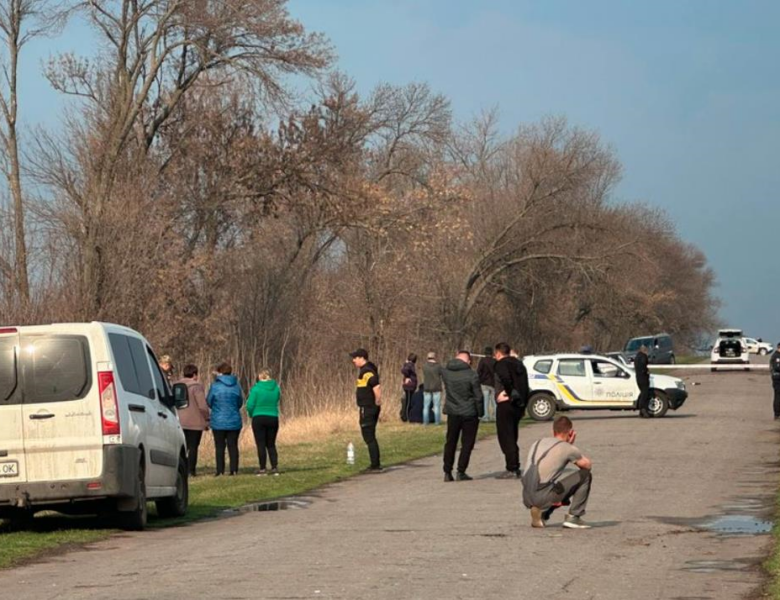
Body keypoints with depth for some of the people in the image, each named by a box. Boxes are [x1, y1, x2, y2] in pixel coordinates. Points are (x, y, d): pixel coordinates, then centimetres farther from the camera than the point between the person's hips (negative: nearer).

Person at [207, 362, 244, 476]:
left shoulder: (215, 386, -9)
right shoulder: (236, 386, 0)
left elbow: (209, 402, 0)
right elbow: (240, 403, 8)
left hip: (219, 421, -2)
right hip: (234, 421, 2)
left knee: (220, 447, 3)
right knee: (233, 446, 8)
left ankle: (220, 471, 1)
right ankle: (234, 470, 4)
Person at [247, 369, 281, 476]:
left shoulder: (256, 388, -12)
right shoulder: (276, 388, -1)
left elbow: (250, 405, -11)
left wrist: (251, 414, 7)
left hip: (259, 419, -4)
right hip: (273, 418, 4)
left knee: (261, 444, 2)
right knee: (271, 444, 13)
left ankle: (262, 469, -1)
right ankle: (275, 467, 5)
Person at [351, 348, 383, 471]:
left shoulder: (367, 372, -19)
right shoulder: (366, 370, 14)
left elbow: (377, 388, -30)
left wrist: (377, 402, -18)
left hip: (367, 409, -10)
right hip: (370, 409, 10)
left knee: (369, 437, -6)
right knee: (370, 437, 17)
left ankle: (375, 465, -4)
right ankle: (376, 465, 23)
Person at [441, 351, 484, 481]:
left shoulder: (445, 372, -3)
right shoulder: (471, 375, -14)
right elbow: (478, 396, -12)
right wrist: (480, 413, 1)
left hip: (452, 413, 4)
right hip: (469, 413, -4)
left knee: (450, 443, 13)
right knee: (467, 444, 5)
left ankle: (447, 472, 12)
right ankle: (461, 472, 1)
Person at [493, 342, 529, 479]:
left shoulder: (501, 364, -9)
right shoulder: (518, 364, 16)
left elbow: (506, 379, -29)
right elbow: (525, 385, 14)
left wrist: (509, 394, -15)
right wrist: (523, 403, 13)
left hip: (506, 405, -8)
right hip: (519, 405, 8)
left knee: (505, 438, -4)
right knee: (512, 438, 17)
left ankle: (511, 469, -8)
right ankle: (515, 468, 18)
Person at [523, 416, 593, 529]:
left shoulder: (537, 444, 20)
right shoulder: (568, 448, 1)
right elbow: (588, 465, 17)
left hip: (527, 498, 7)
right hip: (543, 497, -7)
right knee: (585, 475, 8)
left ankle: (541, 514, 13)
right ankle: (573, 517, 7)